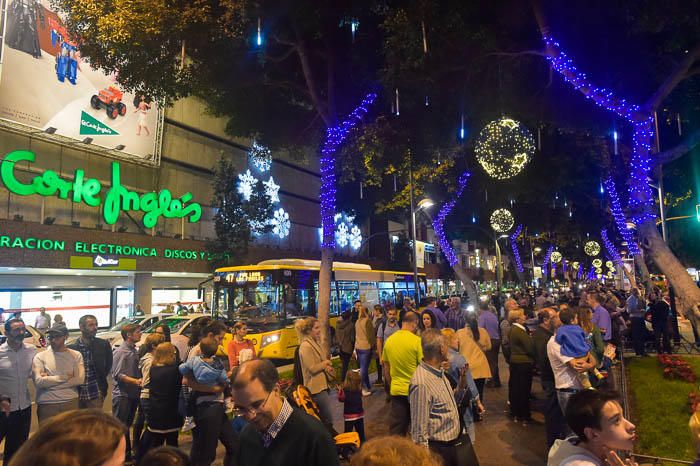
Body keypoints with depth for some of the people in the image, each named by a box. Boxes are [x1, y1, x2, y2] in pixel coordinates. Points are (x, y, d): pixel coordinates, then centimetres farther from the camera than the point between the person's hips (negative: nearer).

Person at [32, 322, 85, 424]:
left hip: (71, 403, 1)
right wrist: (65, 377, -8)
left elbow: (80, 379, -10)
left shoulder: (76, 355, 2)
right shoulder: (40, 356, 0)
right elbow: (38, 381, -12)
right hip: (47, 405, -1)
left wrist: (49, 379, -9)